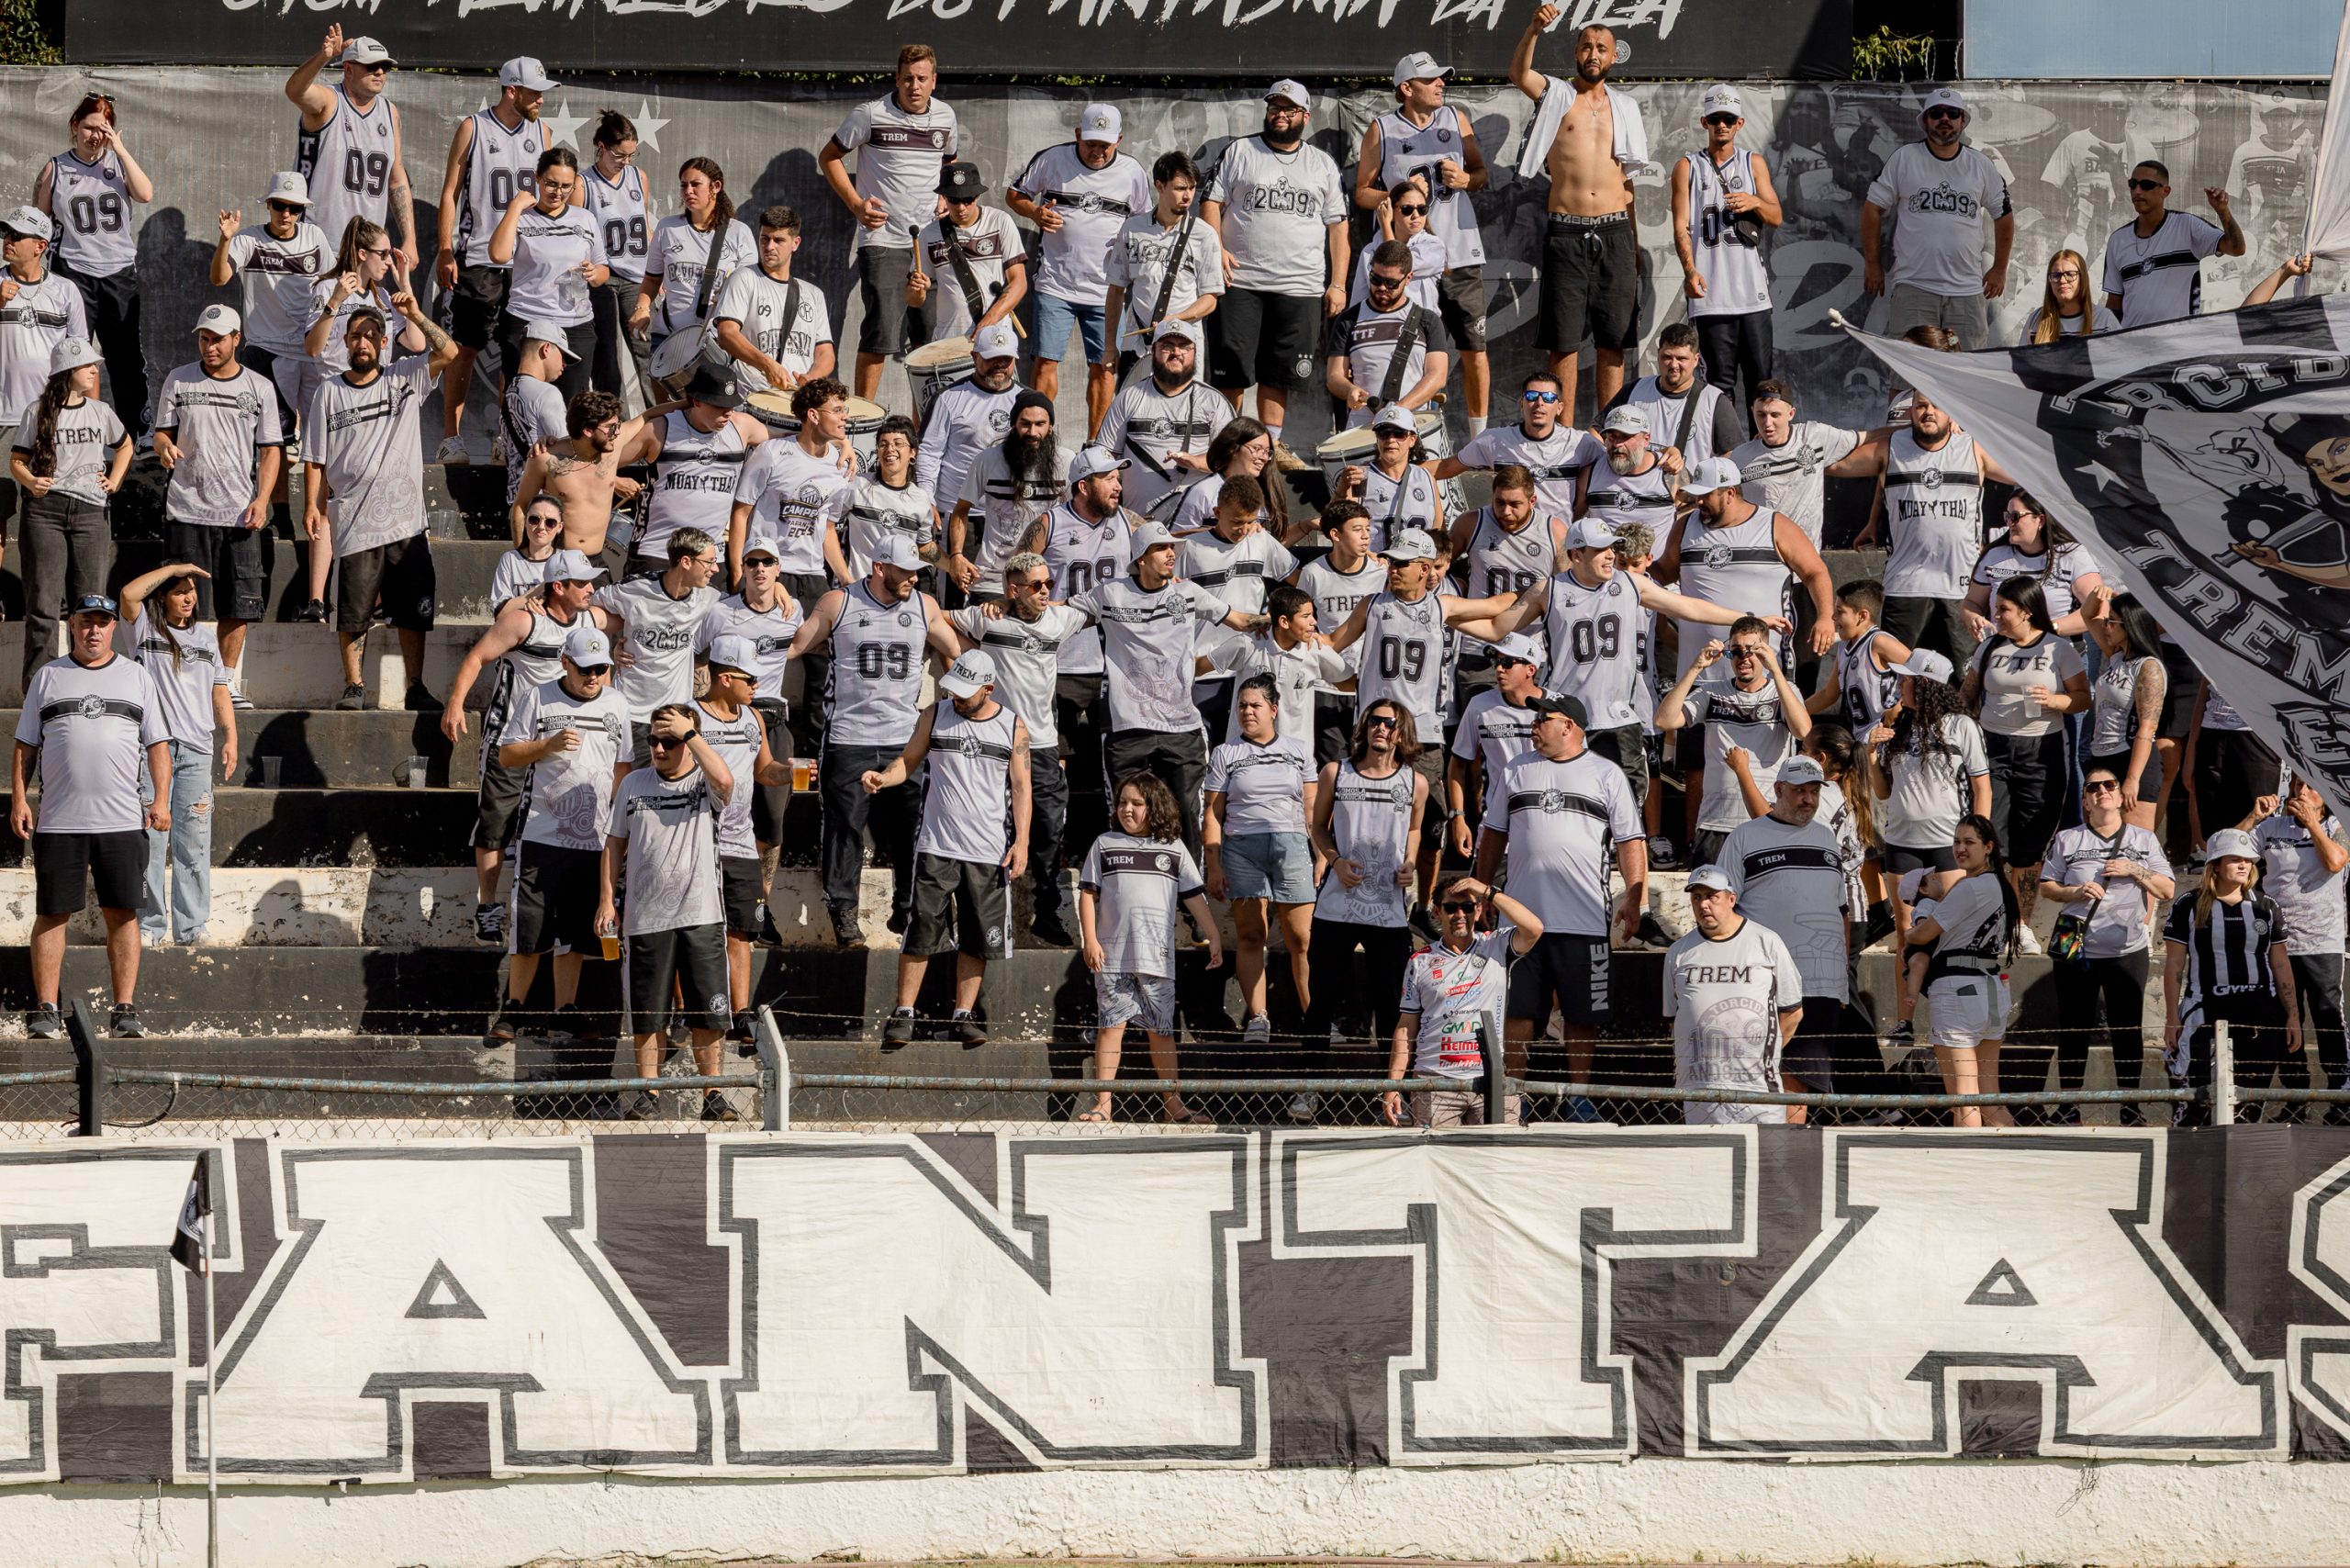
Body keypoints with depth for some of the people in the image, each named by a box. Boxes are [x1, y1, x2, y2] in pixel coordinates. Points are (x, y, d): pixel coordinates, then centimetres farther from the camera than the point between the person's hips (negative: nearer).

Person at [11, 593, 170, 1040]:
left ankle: (125, 1011, 0)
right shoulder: (47, 677, 12)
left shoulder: (136, 677, 13)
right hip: (58, 821, 0)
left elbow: (157, 743, 12)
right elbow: (25, 745, 12)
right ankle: (45, 1011, 3)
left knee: (122, 914, -2)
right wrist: (18, 798, 1)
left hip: (123, 819, 0)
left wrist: (161, 798, 0)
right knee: (52, 914, 0)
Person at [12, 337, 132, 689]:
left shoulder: (100, 412, 12)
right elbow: (17, 460, 4)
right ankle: (35, 684, -3)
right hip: (44, 512, -3)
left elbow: (124, 445, 29)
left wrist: (114, 481, 15)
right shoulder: (38, 413, 3)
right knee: (43, 603, -5)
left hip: (90, 513, 3)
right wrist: (30, 481, -16)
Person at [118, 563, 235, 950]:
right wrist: (173, 568, -6)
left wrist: (230, 737, 7)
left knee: (194, 842, 0)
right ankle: (150, 925, -2)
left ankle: (191, 928, 2)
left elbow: (219, 693, 19)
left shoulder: (207, 638, 19)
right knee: (151, 838, -6)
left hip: (196, 749, 3)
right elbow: (130, 594, -14)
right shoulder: (145, 630, 6)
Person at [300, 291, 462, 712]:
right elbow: (315, 458, 7)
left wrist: (415, 316, -16)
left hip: (406, 522, 0)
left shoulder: (405, 379, 6)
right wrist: (312, 505, -2)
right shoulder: (329, 392, 7)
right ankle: (353, 686, 13)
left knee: (413, 613, 3)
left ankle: (416, 689, 10)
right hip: (354, 524, 0)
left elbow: (450, 353, -7)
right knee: (352, 613, 1)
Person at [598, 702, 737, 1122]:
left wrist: (689, 732, -16)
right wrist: (606, 900, 9)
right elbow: (614, 844, 16)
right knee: (647, 1015, 4)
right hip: (646, 918, 2)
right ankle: (649, 1094, 12)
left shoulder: (704, 784, 1)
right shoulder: (634, 784, 11)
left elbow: (724, 781, -25)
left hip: (701, 917, -2)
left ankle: (712, 1096, 7)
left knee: (707, 1016, -1)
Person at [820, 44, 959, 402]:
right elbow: (829, 157, 4)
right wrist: (856, 204, -8)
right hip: (882, 241, -5)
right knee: (881, 333, -11)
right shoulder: (872, 115, -6)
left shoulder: (945, 117, 7)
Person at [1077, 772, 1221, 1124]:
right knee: (1110, 1026, -3)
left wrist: (1214, 938, 6)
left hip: (1157, 957, 1)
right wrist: (1090, 940, -4)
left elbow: (1194, 897, 11)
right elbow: (1088, 894, 6)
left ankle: (1173, 1105, 9)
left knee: (1161, 1030, 4)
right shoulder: (1105, 845, 8)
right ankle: (1102, 1104, -2)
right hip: (1112, 956, -1)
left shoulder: (1173, 848, 10)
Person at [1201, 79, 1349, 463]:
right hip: (1240, 282, -2)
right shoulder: (1239, 152, 9)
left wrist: (1338, 284, 4)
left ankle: (1271, 444, 11)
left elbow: (1337, 226, 12)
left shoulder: (1323, 165, 14)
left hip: (1300, 288, 2)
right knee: (1232, 370, -5)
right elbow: (1212, 202, 6)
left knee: (1280, 373, 4)